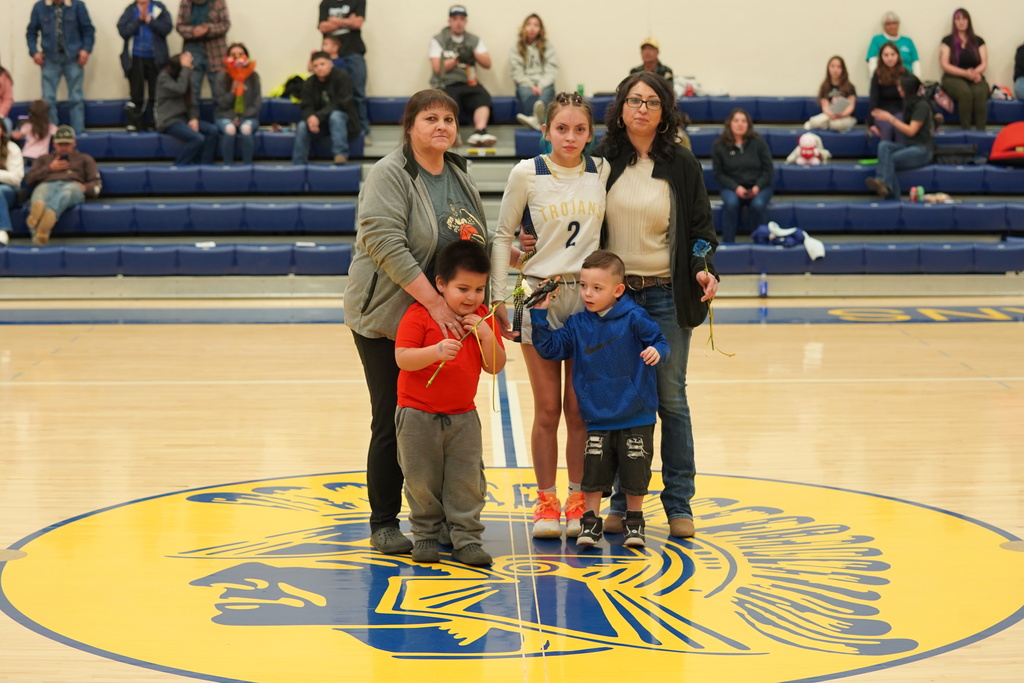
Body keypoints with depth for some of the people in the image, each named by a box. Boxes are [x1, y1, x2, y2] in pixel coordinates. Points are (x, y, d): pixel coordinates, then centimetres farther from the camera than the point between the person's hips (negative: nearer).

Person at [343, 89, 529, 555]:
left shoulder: (459, 176, 12)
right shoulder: (390, 174, -11)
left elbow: (474, 242, 25)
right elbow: (385, 243, -23)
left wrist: (513, 254, 7)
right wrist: (433, 301, -27)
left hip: (446, 318, 6)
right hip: (389, 317, -6)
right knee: (393, 421, -2)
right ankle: (384, 524, 9)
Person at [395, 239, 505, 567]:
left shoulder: (482, 318, 3)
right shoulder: (419, 314, -12)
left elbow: (495, 367, 1)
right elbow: (402, 358, -20)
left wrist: (486, 337, -15)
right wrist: (436, 351, -35)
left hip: (463, 416, 3)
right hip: (418, 415, -3)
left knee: (467, 481, 1)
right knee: (422, 481, 4)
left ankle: (466, 537, 8)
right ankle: (426, 534, 19)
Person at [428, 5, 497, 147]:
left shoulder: (475, 40, 18)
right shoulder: (438, 40, 10)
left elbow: (487, 64, 11)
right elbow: (437, 68, 1)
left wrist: (474, 53, -7)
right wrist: (457, 59, -11)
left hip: (469, 83, 2)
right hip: (446, 84, -2)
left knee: (483, 97, -32)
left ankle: (480, 131, -51)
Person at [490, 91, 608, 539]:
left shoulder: (601, 172, 2)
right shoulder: (526, 174, -5)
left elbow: (606, 230, 12)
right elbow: (502, 235, 2)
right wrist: (498, 299, -1)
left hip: (589, 296, 2)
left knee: (580, 408, 5)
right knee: (547, 408, 2)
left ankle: (578, 502, 14)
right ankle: (546, 502, 12)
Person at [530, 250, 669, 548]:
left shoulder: (634, 318, -9)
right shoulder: (577, 324, 3)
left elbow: (659, 341, -6)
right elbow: (551, 347, 5)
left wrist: (656, 351, -28)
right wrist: (539, 315, -4)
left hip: (636, 418, -3)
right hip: (597, 420, 3)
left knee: (636, 473, 7)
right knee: (594, 473, 5)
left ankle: (634, 520, 23)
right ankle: (590, 521, 19)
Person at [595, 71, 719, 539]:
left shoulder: (681, 165, 4)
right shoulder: (601, 162, 5)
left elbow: (700, 226, 5)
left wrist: (705, 269, -12)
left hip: (667, 295, -1)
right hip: (612, 293, 1)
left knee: (671, 399, 2)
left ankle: (678, 504, 9)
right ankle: (622, 501, 11)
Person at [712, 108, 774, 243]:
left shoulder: (758, 142, 1)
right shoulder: (719, 145, 0)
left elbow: (768, 169, 3)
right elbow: (718, 173, 0)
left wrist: (757, 187, -14)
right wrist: (736, 188, -15)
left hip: (758, 187, 0)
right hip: (732, 187, 0)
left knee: (758, 204, -33)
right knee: (731, 203, -34)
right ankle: (728, 243, -27)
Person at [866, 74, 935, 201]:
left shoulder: (922, 106, -9)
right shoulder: (909, 103, 16)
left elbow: (911, 131, -14)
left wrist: (890, 118, -13)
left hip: (922, 150, -7)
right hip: (908, 146, 7)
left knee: (888, 159, -29)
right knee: (883, 146, -24)